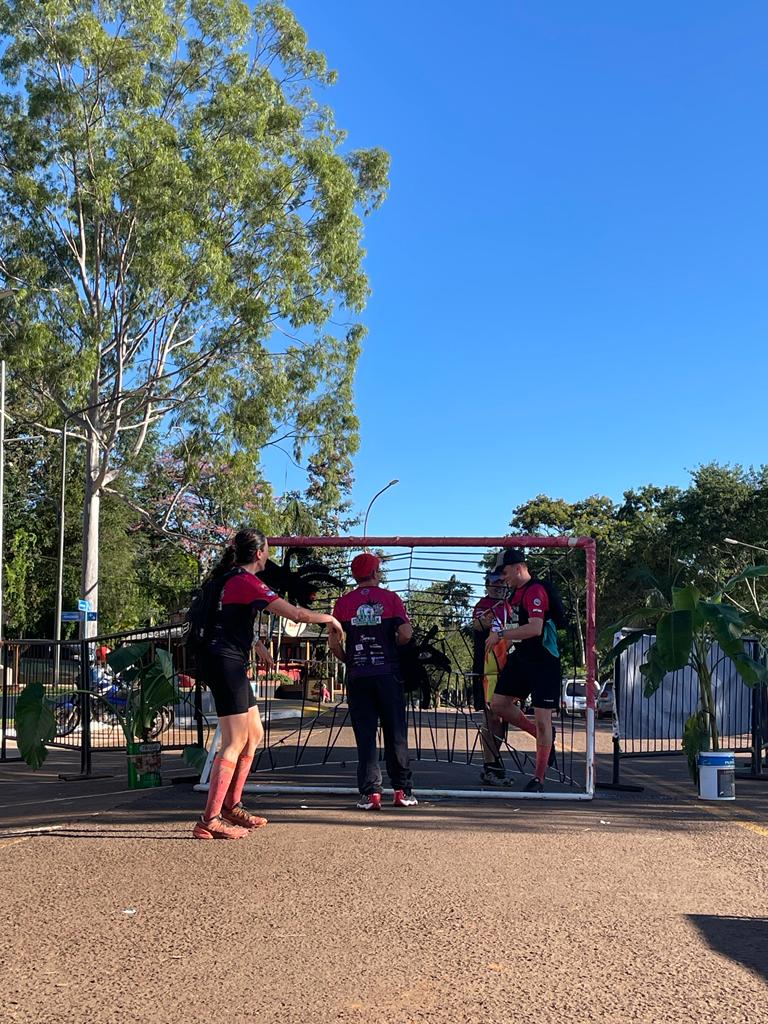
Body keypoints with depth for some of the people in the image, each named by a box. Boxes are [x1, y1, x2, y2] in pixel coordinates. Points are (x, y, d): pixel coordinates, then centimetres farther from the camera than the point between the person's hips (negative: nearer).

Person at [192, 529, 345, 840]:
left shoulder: (230, 579, 16)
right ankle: (209, 820, -11)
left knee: (254, 735, 15)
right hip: (226, 663, -10)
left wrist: (256, 644, 37)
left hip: (231, 664, 10)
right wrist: (329, 619, 0)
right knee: (235, 742, -10)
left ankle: (231, 806, 21)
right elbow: (295, 614, -15)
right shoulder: (246, 581, -13)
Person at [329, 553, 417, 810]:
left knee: (365, 735, 5)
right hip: (387, 673, -1)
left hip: (357, 675, 1)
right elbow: (406, 633, -9)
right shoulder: (390, 598, 0)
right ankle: (402, 791, 11)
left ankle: (370, 793, 0)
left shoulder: (343, 603, 3)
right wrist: (392, 649, 10)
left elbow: (334, 642, -3)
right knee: (395, 733, 8)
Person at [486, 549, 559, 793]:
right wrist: (506, 636, 11)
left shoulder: (535, 591, -18)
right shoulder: (516, 592, 11)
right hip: (521, 658, 9)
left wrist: (501, 635, -24)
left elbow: (535, 628, -30)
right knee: (498, 703, 4)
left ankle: (539, 779, 5)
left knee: (542, 720, -5)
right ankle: (543, 736, 21)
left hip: (544, 663, -9)